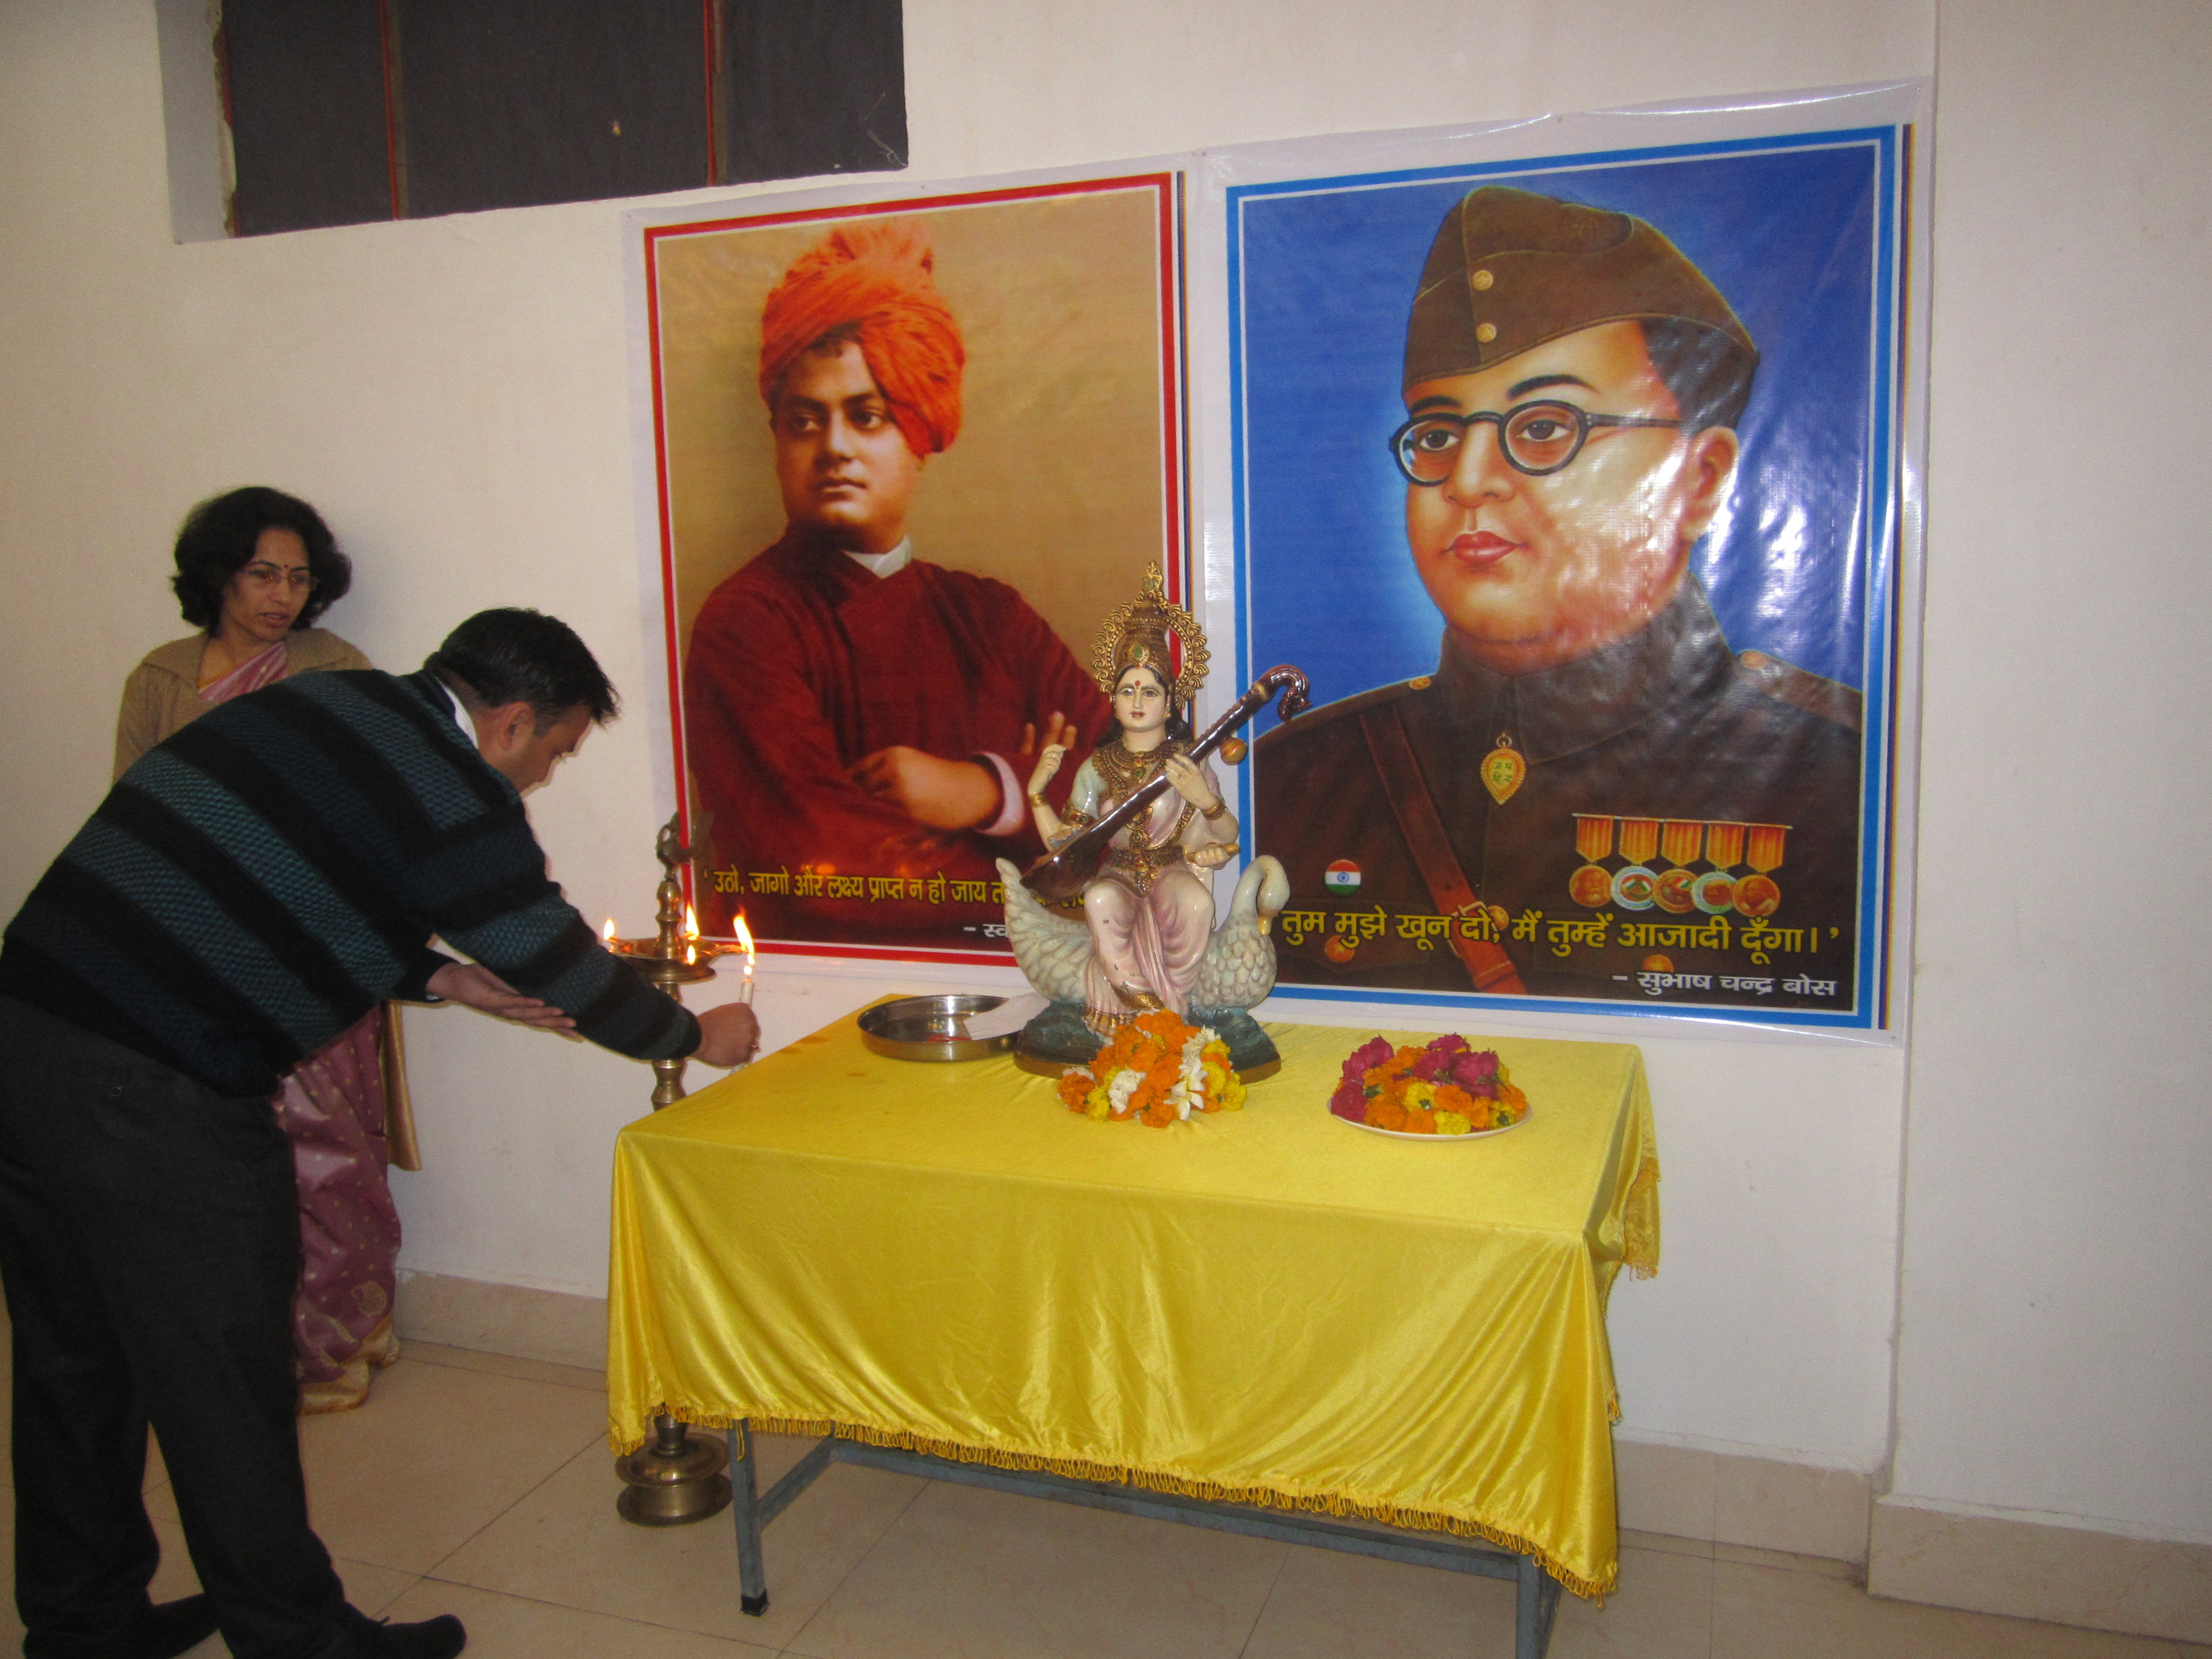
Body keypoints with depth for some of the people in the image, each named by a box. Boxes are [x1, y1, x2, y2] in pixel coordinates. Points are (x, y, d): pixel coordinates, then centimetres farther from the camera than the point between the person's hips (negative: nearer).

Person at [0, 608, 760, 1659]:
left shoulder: (319, 700, 12)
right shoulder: (453, 801, -12)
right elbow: (565, 970, -2)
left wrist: (441, 977, 18)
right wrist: (700, 1036, 15)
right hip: (156, 1099, -9)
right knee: (220, 1384, 7)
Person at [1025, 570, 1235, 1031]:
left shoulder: (1189, 764, -2)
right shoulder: (1097, 767, 4)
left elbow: (1229, 837, -5)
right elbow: (1062, 842, 4)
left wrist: (1204, 799, -25)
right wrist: (1037, 789, -8)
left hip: (1173, 870, -1)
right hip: (1118, 874, 1)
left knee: (1195, 903, -37)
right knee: (1100, 900, -36)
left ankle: (1169, 1011, -16)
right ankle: (1151, 1016, -21)